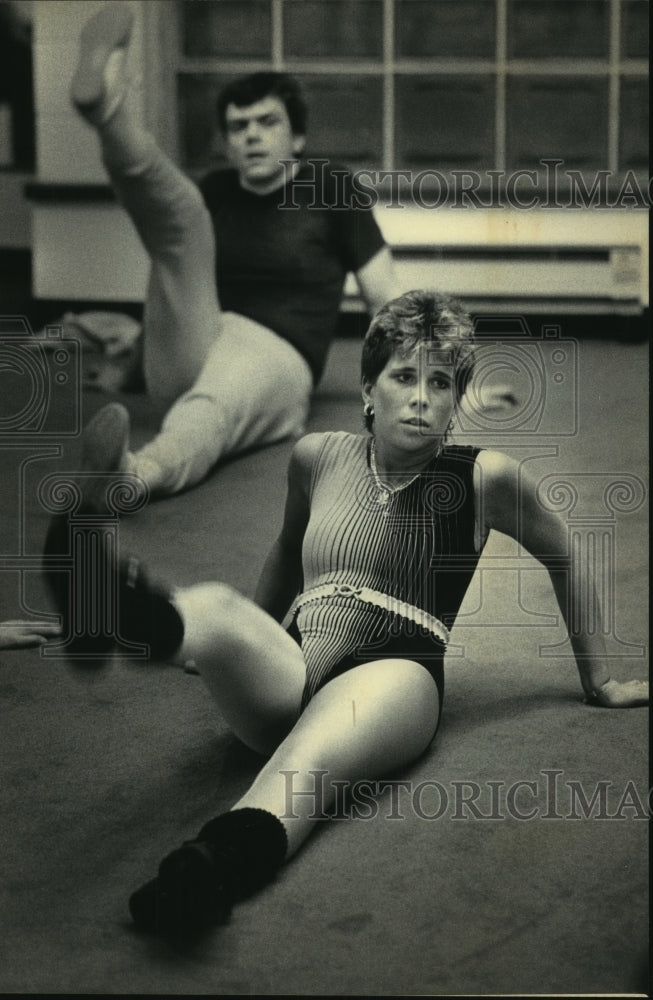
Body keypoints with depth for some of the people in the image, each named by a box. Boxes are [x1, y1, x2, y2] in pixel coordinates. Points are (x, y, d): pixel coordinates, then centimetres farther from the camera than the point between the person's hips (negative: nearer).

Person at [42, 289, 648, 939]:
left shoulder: (484, 478, 8)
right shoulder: (318, 457, 16)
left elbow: (563, 560, 23)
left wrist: (598, 679, 30)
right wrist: (246, 646, 47)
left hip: (394, 672, -3)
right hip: (286, 672, 3)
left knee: (307, 761, -41)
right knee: (215, 603, -34)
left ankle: (214, 863, -73)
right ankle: (126, 612, -70)